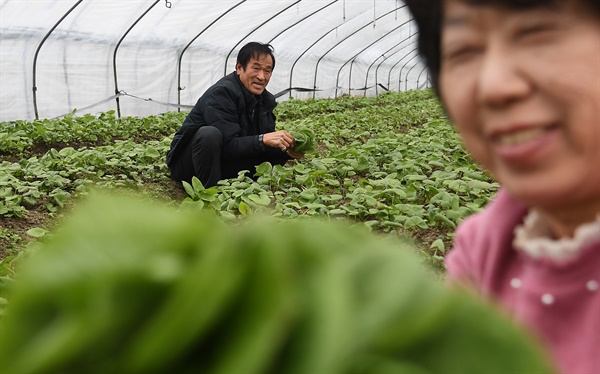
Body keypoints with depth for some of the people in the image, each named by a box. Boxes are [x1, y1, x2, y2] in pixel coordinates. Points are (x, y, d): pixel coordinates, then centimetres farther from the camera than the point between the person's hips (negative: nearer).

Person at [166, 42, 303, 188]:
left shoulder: (266, 100, 2)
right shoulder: (221, 93, -22)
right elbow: (227, 146, -30)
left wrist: (286, 150, -19)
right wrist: (262, 140, -41)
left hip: (224, 164, 7)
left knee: (277, 152, -4)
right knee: (210, 134, -37)